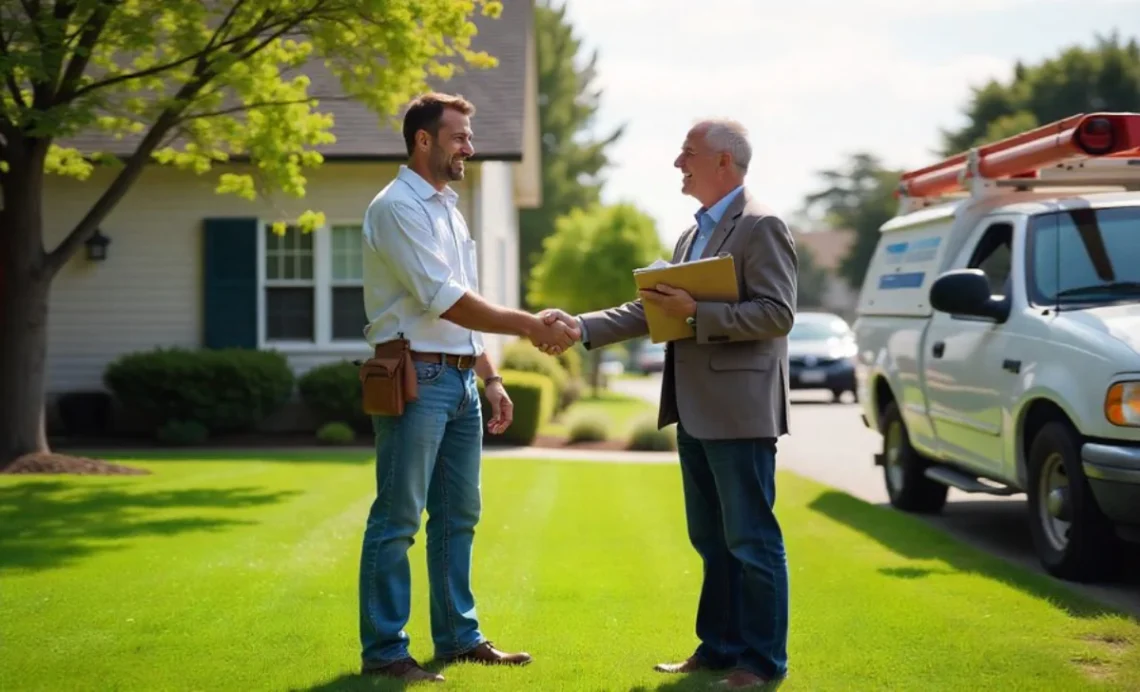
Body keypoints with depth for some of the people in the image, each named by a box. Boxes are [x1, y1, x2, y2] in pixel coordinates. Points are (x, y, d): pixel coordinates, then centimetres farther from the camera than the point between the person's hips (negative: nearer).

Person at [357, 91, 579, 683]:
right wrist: (529, 326, -20)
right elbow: (444, 300, -20)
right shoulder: (397, 208, -11)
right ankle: (383, 650, 0)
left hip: (461, 379, 9)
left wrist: (490, 377, 16)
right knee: (397, 519, -5)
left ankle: (458, 636, 22)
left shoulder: (448, 210, 18)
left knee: (458, 515, 13)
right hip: (417, 378, -9)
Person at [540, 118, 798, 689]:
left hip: (738, 412, -9)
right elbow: (650, 311, 14)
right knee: (712, 540, 14)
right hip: (695, 413, 9)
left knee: (751, 539, -2)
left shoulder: (761, 228, -9)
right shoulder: (691, 237, 18)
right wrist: (581, 327, 3)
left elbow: (777, 314, -17)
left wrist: (695, 313, -20)